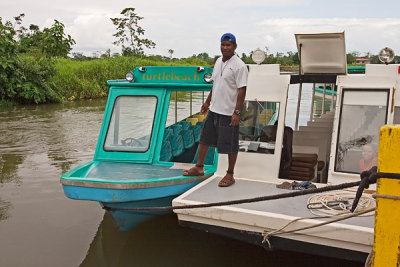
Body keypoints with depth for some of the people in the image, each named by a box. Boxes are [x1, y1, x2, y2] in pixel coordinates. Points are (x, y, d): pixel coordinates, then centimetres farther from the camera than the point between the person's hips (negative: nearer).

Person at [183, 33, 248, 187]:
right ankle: (199, 167, 32)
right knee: (204, 139, 16)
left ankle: (230, 175, 18)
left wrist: (237, 112, -22)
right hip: (214, 109, 8)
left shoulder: (239, 66, -14)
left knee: (230, 145, 3)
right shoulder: (218, 61, 10)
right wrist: (208, 102, 21)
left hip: (229, 112, -8)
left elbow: (242, 90, -17)